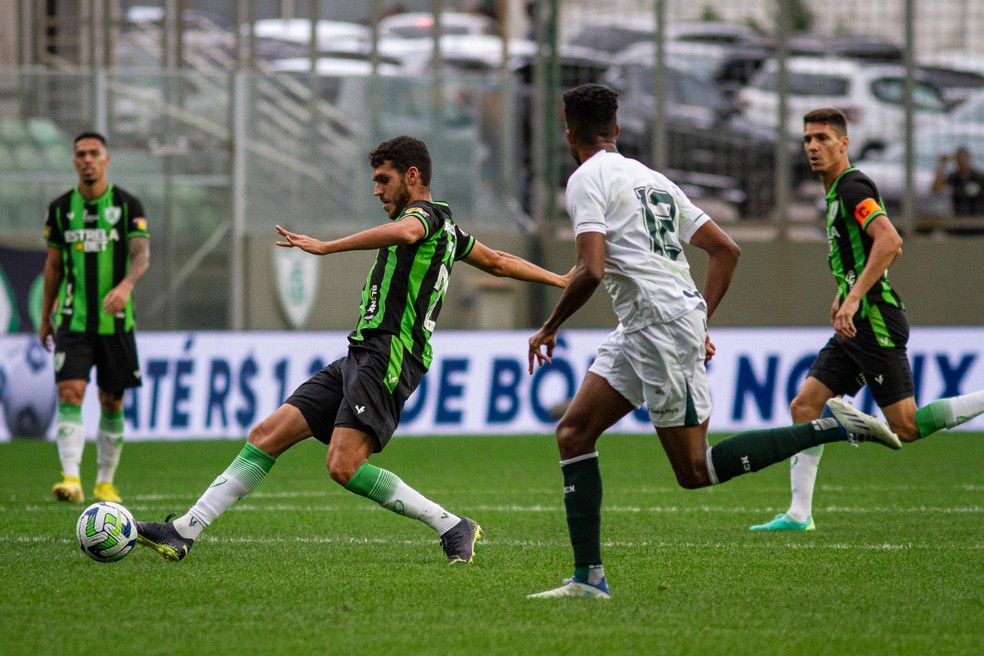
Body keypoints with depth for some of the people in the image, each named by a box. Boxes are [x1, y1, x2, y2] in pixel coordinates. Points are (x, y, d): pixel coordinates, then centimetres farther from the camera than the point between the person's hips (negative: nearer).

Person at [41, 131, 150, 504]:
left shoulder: (128, 205, -1)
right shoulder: (60, 208, 6)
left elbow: (142, 255, -11)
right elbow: (54, 264, 15)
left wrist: (126, 285, -32)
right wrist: (45, 317, 16)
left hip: (115, 320, 0)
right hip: (72, 320, 0)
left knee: (112, 403, 6)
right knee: (69, 394, -17)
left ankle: (105, 483, 19)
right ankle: (71, 478, -27)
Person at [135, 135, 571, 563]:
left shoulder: (427, 214, -6)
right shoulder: (447, 229, 24)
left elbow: (405, 232, -31)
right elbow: (498, 262, 34)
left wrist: (326, 247, -34)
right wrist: (559, 279, 49)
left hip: (386, 358, -10)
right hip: (359, 357, 10)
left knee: (344, 467, -24)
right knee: (267, 435, 3)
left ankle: (453, 528, -12)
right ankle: (182, 533, 1)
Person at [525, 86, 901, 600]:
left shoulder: (587, 180, -5)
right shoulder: (650, 178, 20)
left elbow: (590, 271, -17)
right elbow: (726, 250, 19)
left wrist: (549, 328, -4)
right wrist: (702, 321, 22)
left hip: (662, 325, -9)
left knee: (695, 472, -5)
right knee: (573, 432, 8)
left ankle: (831, 426, -7)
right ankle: (588, 577, 1)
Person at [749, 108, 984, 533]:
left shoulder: (853, 187, -13)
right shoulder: (835, 192, 18)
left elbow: (890, 242, -26)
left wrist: (854, 298, -28)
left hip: (875, 322, -10)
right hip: (856, 326, 10)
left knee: (906, 427, -8)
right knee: (804, 406, 1)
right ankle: (799, 514, 0)